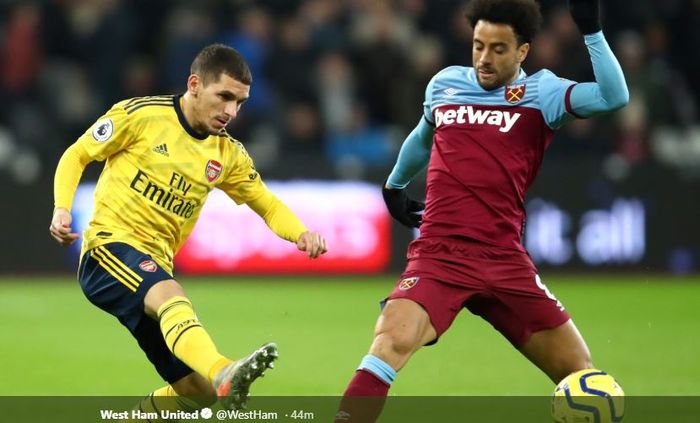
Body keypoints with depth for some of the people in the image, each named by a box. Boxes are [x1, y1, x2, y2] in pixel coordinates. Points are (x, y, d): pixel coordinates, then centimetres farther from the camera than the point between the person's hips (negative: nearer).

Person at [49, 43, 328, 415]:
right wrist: (62, 208, -12)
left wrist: (301, 234, -3)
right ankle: (224, 372, -67)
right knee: (172, 296, -40)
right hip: (109, 247, -7)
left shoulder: (227, 154, 12)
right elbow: (76, 156, 4)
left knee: (198, 390, -1)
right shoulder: (141, 115, -4)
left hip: (156, 268, 7)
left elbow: (268, 205, 18)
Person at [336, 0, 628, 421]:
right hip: (438, 256, 0)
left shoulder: (541, 93, 2)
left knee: (579, 372, 2)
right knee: (392, 342, -27)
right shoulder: (444, 84, 11)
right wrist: (395, 184, 48)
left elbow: (614, 97, -16)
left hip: (506, 261, 0)